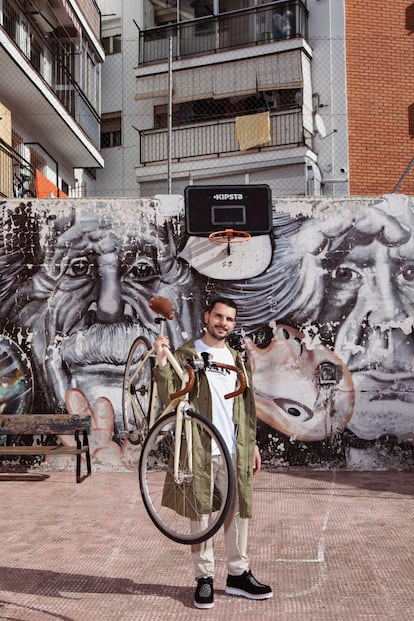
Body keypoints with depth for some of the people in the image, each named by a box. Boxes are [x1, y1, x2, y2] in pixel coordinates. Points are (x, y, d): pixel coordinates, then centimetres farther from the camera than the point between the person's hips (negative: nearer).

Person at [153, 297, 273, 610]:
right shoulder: (186, 354, -1)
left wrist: (253, 443, 15)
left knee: (239, 511, 10)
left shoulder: (237, 358, 14)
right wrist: (161, 363, -25)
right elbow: (171, 397, -11)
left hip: (237, 450, 5)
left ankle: (238, 574, 24)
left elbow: (248, 404, 17)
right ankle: (205, 578, 16)